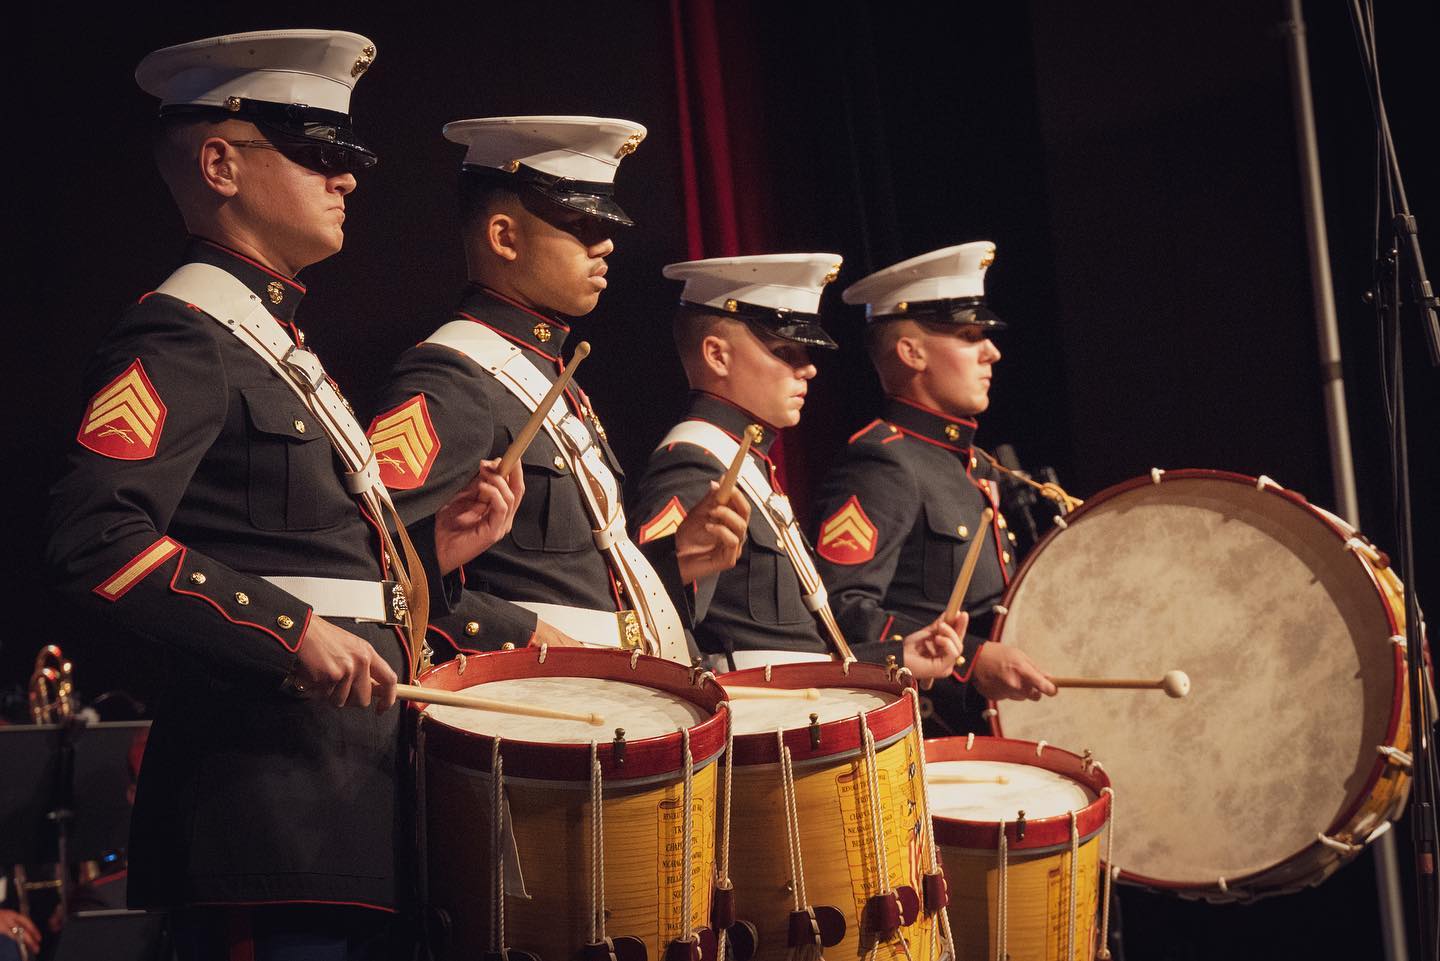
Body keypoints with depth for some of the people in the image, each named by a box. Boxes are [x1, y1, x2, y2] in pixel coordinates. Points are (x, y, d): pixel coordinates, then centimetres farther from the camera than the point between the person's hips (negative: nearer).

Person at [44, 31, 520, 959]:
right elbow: (99, 543, -24)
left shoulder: (280, 348, 21)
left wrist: (433, 551, 9)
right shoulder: (179, 338, -9)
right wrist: (291, 631, -25)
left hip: (349, 795, 10)